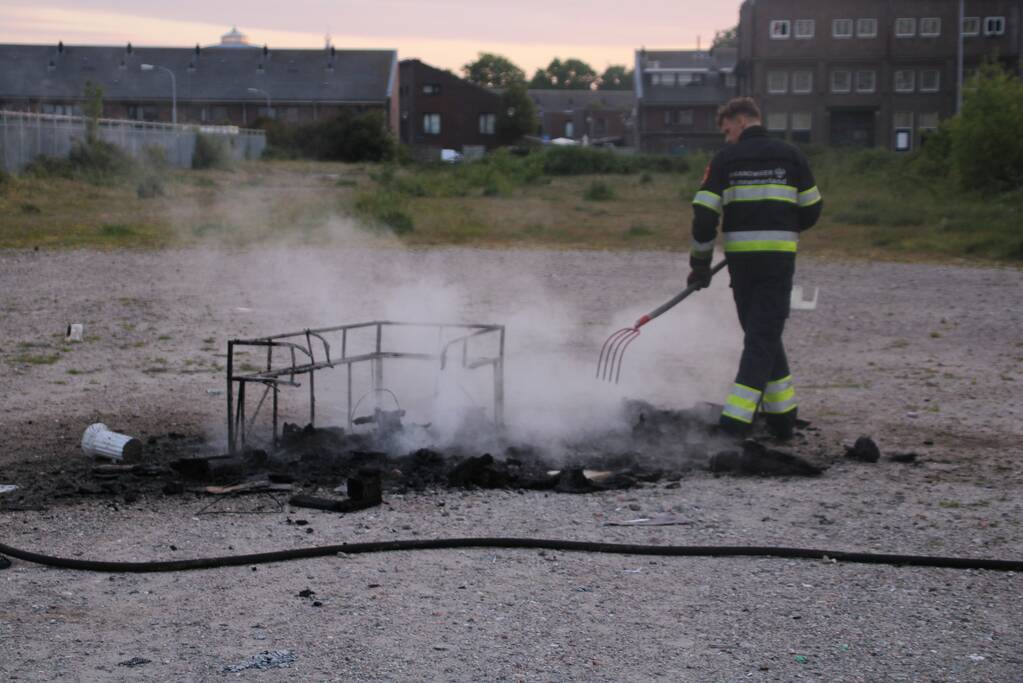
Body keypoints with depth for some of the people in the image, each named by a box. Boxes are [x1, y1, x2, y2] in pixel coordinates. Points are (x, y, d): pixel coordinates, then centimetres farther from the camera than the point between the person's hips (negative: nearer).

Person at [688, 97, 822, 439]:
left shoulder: (726, 158, 0)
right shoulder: (790, 155, 4)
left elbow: (704, 214, -3)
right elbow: (811, 210, 8)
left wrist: (700, 264, 6)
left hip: (740, 257, 0)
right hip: (780, 257, 0)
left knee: (760, 335, 15)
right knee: (764, 336, 0)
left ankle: (782, 411, 17)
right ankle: (736, 421, -9)